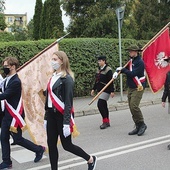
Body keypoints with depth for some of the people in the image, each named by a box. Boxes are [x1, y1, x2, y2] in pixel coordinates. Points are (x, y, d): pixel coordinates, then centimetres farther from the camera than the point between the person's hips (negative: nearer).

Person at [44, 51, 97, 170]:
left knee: (67, 145, 3)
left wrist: (66, 122, -21)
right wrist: (46, 117, 14)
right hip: (51, 114, 7)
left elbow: (68, 102, -17)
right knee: (51, 144, 8)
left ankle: (91, 159, 26)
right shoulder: (53, 77, 11)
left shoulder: (67, 78, -13)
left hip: (62, 115, -7)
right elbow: (48, 98, 13)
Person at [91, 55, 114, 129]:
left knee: (100, 104, -16)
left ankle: (105, 121, -5)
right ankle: (107, 122, 22)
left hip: (106, 90, -8)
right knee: (104, 106, 12)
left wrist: (112, 91, -17)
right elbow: (97, 80, 19)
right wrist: (93, 89, 18)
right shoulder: (98, 69, 12)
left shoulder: (108, 70, -12)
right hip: (100, 90, 9)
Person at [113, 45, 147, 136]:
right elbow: (125, 69, 17)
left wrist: (123, 70, -10)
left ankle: (142, 124, 0)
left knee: (134, 106, -17)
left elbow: (133, 73, -22)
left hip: (138, 88, -8)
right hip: (130, 87, 8)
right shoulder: (131, 61, 11)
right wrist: (117, 71, -3)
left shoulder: (140, 62, -14)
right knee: (131, 107, 7)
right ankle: (138, 127, 16)